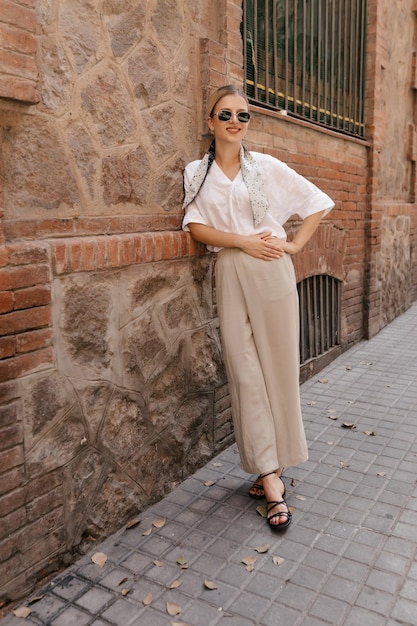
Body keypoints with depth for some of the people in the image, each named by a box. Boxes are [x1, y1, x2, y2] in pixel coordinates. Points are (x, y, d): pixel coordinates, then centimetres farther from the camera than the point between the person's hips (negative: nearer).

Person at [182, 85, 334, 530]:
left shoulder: (266, 166, 8)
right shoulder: (196, 172, 9)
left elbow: (318, 202, 12)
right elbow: (195, 227, -2)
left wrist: (296, 244, 3)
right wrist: (243, 241, -11)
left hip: (271, 272, 0)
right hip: (229, 275, 1)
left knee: (278, 368, 1)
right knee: (245, 373, -2)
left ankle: (271, 465, 18)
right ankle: (271, 477, 7)